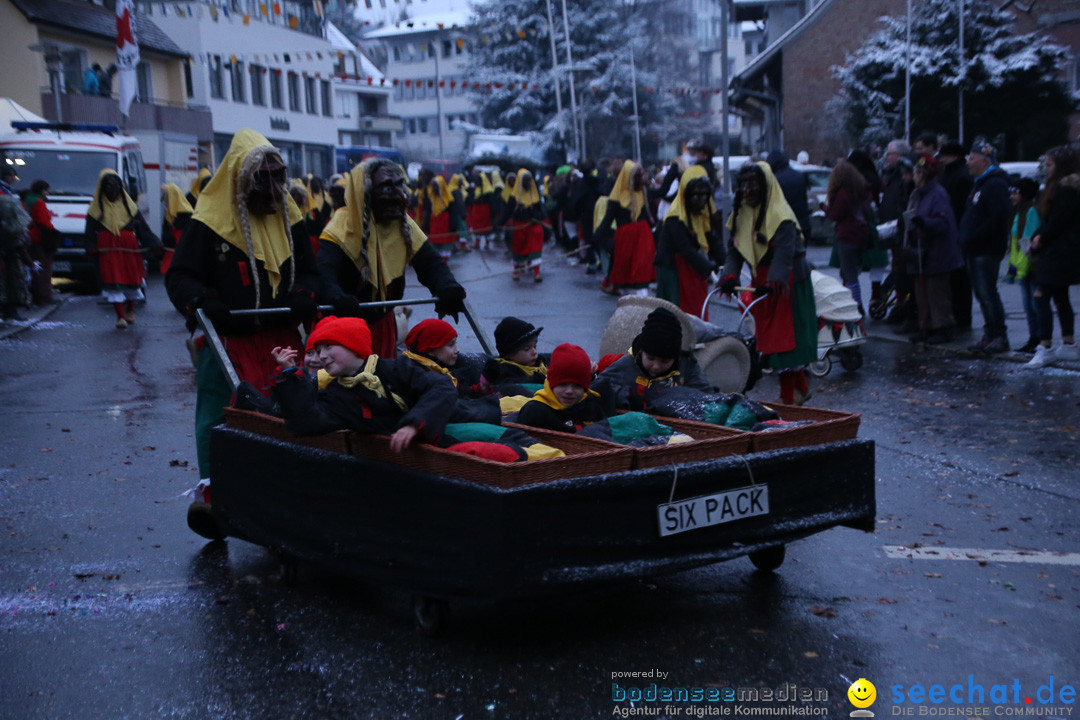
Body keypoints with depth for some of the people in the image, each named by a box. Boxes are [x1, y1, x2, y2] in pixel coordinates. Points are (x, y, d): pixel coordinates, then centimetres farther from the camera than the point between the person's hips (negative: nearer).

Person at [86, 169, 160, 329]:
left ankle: (130, 310, 29)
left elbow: (143, 227, 12)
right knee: (113, 280, -8)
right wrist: (91, 249, -10)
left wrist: (156, 244, 5)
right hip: (108, 248, -2)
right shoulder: (97, 208, 7)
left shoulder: (129, 205, 12)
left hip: (129, 247, 2)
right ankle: (120, 316, -6)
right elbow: (90, 232, 5)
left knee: (131, 278, 6)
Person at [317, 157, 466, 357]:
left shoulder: (404, 224, -2)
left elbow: (430, 263, -7)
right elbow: (323, 270, -32)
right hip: (343, 321, -5)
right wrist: (336, 297, -55)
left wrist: (448, 288, -31)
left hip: (382, 321, 5)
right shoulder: (344, 224, -20)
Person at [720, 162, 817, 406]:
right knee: (768, 337, 9)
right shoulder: (741, 212, 6)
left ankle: (790, 394, 0)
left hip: (787, 282, -7)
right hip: (761, 281, 8)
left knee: (784, 335, -7)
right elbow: (735, 248, 0)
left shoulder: (781, 215, -17)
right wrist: (730, 275, -17)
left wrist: (775, 280, -43)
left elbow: (785, 251, -28)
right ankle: (800, 388, 19)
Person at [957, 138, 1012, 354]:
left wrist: (972, 237, -20)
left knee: (987, 294, -10)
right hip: (975, 251, 10)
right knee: (982, 294, 12)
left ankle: (999, 338, -6)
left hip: (987, 251, -10)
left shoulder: (996, 185, -13)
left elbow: (998, 219, -23)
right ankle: (990, 336, 18)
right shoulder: (980, 184, 21)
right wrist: (966, 237, 13)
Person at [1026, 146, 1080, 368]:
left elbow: (1059, 221, -19)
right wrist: (1039, 237, 1)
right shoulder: (1060, 186, 17)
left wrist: (1042, 238, -6)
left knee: (1042, 296, -14)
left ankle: (1045, 348, -17)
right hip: (1058, 252, 11)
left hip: (1059, 253, -11)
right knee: (1060, 298, 17)